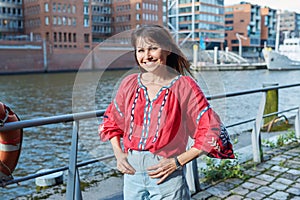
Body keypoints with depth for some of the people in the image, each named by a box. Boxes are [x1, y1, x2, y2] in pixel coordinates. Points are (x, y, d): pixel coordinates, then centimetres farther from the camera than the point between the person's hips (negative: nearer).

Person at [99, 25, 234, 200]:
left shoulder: (184, 86, -9)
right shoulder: (129, 84, 2)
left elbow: (212, 132, -12)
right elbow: (111, 121, 15)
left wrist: (177, 162, -15)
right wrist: (118, 153, 1)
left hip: (167, 174, -3)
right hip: (132, 171, 4)